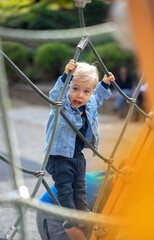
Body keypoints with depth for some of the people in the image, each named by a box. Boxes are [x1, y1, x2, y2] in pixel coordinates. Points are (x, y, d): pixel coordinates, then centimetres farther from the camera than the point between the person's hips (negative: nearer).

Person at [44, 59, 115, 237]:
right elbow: (56, 94, -47)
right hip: (60, 156, -6)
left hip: (78, 155, 7)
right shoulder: (62, 104, -22)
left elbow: (98, 97, 23)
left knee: (80, 187, 19)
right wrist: (65, 76, -59)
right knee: (64, 188, -2)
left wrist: (105, 84, 13)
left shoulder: (90, 104, -2)